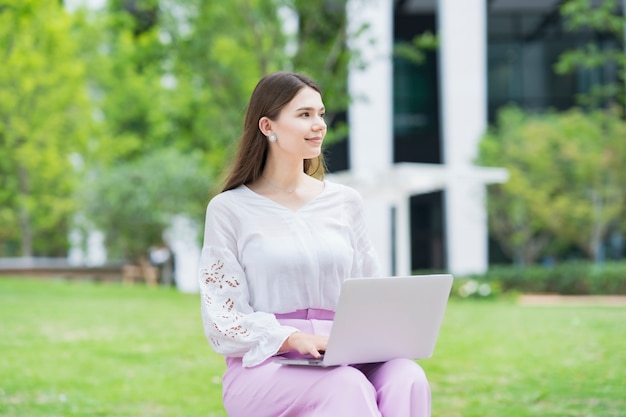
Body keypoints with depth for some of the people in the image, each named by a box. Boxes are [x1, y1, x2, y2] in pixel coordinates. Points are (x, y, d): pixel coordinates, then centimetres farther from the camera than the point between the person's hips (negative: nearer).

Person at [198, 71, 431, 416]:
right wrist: (294, 340, -19)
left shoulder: (345, 202, 16)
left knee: (407, 379, -31)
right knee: (348, 387, -36)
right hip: (261, 366, -4)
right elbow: (223, 321, -2)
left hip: (342, 361, 4)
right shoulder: (229, 209, 4)